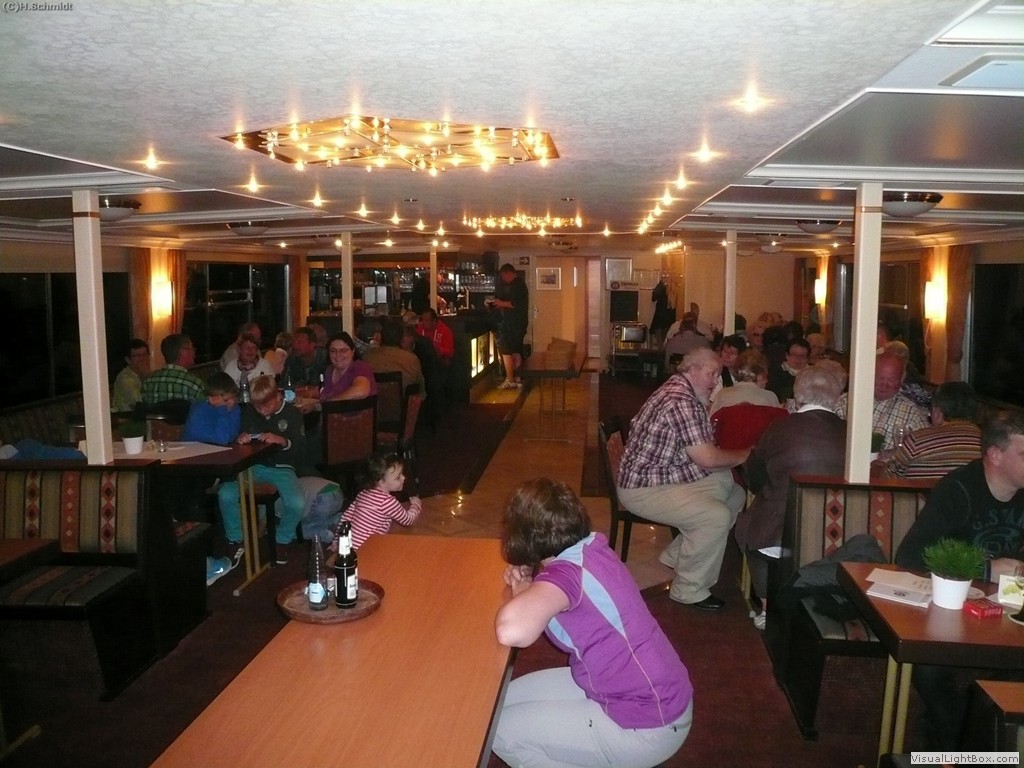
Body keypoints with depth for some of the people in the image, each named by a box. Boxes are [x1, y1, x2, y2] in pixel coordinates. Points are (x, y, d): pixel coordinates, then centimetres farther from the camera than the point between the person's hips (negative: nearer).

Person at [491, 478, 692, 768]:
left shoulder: (567, 572, -26)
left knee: (500, 729, 0)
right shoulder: (591, 547, -1)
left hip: (646, 726, -8)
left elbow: (511, 631, -43)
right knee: (510, 699, 13)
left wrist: (521, 592, -21)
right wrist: (527, 583, -5)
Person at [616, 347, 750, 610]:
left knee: (735, 493, 11)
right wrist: (745, 455, -7)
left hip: (670, 475, 11)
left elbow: (701, 449, 18)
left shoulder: (680, 390, 11)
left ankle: (676, 556, 18)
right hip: (644, 489, -11)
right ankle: (689, 591, -6)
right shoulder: (681, 401, -23)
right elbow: (707, 458, -24)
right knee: (717, 516, -25)